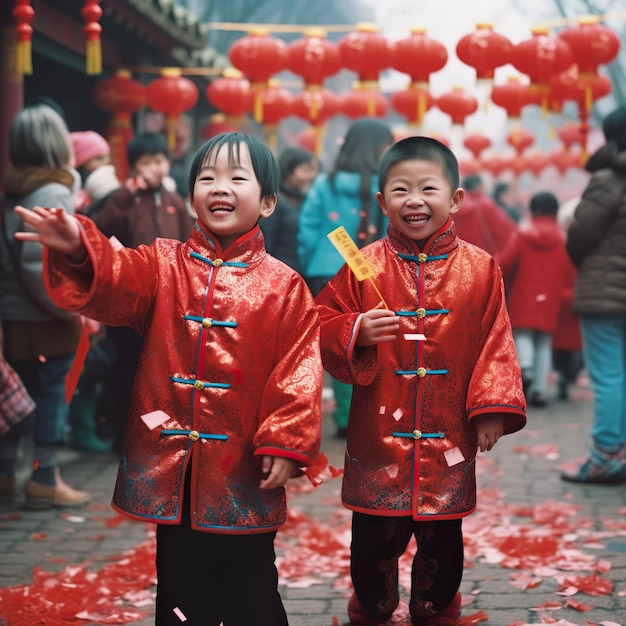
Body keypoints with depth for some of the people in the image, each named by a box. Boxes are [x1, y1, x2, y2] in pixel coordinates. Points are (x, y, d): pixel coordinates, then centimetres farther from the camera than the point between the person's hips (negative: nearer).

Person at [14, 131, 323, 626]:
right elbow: (114, 281, -16)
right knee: (179, 586, 14)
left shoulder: (283, 285, -2)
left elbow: (299, 368, -4)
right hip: (170, 460, 2)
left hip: (243, 469, -2)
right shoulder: (163, 265, 3)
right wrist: (77, 251, -37)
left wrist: (286, 442, -10)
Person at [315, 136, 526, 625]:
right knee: (373, 539, 10)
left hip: (448, 440, 1)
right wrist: (356, 333, -20)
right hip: (378, 437, 0)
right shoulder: (364, 267, -4)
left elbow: (496, 343, 0)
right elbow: (323, 326, -1)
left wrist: (493, 408, -5)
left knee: (443, 540, 13)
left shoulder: (479, 268, -2)